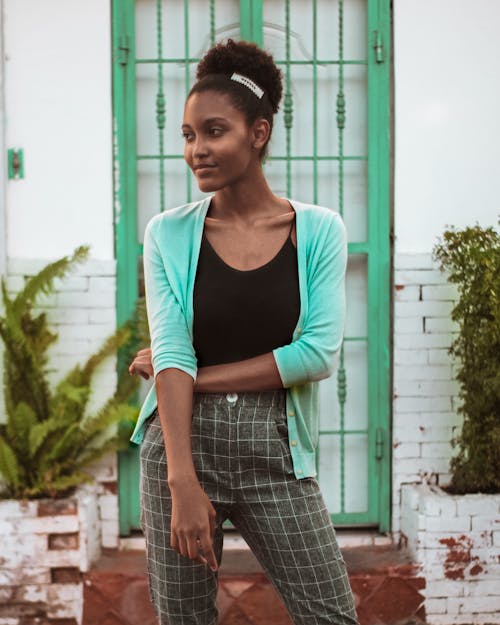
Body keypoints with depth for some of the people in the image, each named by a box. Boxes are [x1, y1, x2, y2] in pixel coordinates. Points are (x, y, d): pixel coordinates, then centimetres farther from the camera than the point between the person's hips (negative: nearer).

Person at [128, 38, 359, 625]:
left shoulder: (319, 231, 0)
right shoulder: (169, 234, 1)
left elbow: (319, 353, -9)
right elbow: (171, 355, -8)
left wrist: (197, 376, -9)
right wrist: (183, 483, -17)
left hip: (274, 451, 0)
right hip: (181, 440, 1)